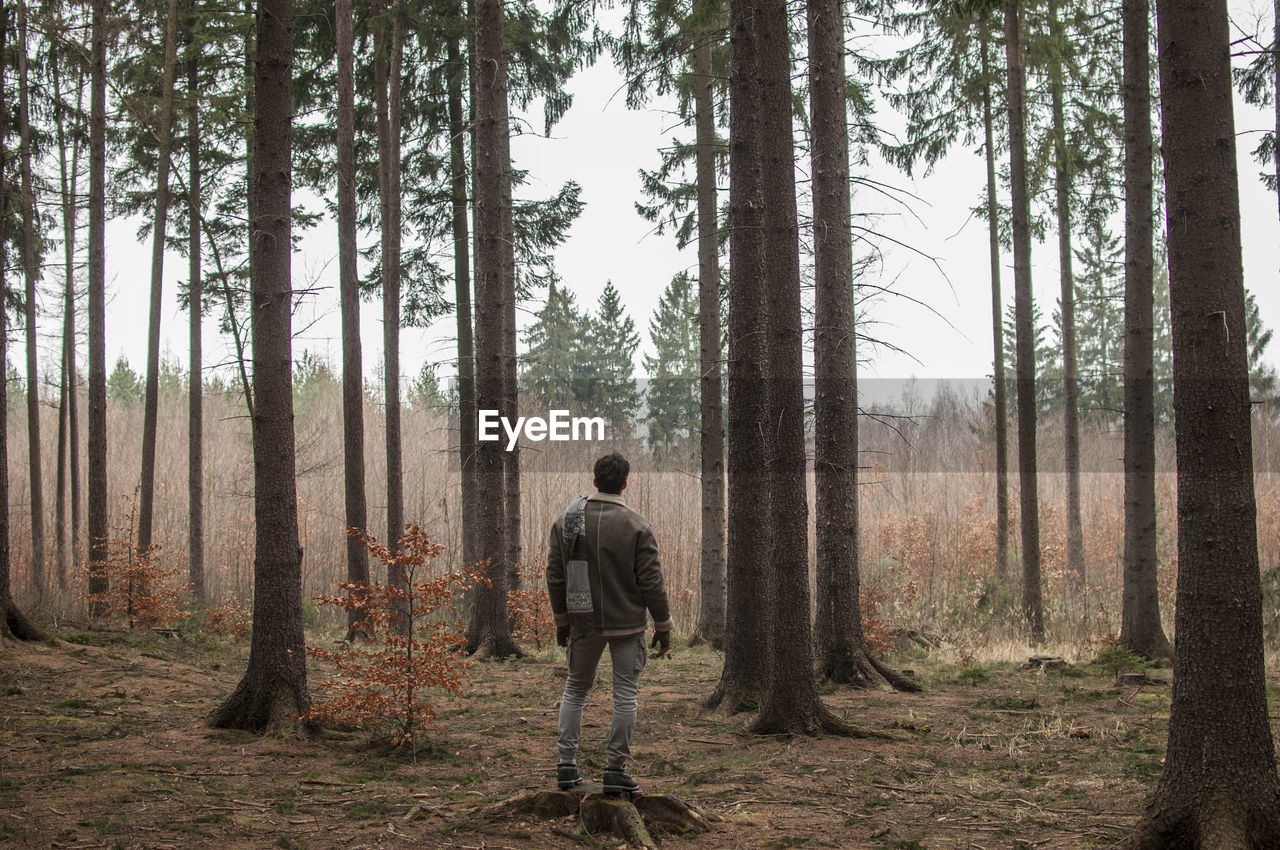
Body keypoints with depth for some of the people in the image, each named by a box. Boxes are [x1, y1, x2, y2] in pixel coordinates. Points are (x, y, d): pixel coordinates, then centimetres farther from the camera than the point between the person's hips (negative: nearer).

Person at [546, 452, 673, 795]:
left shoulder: (566, 522, -1)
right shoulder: (637, 526, -10)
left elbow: (555, 575, 3)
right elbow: (651, 581, -10)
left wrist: (562, 619, 14)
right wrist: (663, 626, 0)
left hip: (583, 622, 3)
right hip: (627, 624, -3)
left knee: (575, 689, 17)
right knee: (626, 694, 5)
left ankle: (566, 765, 13)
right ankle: (616, 770, 4)